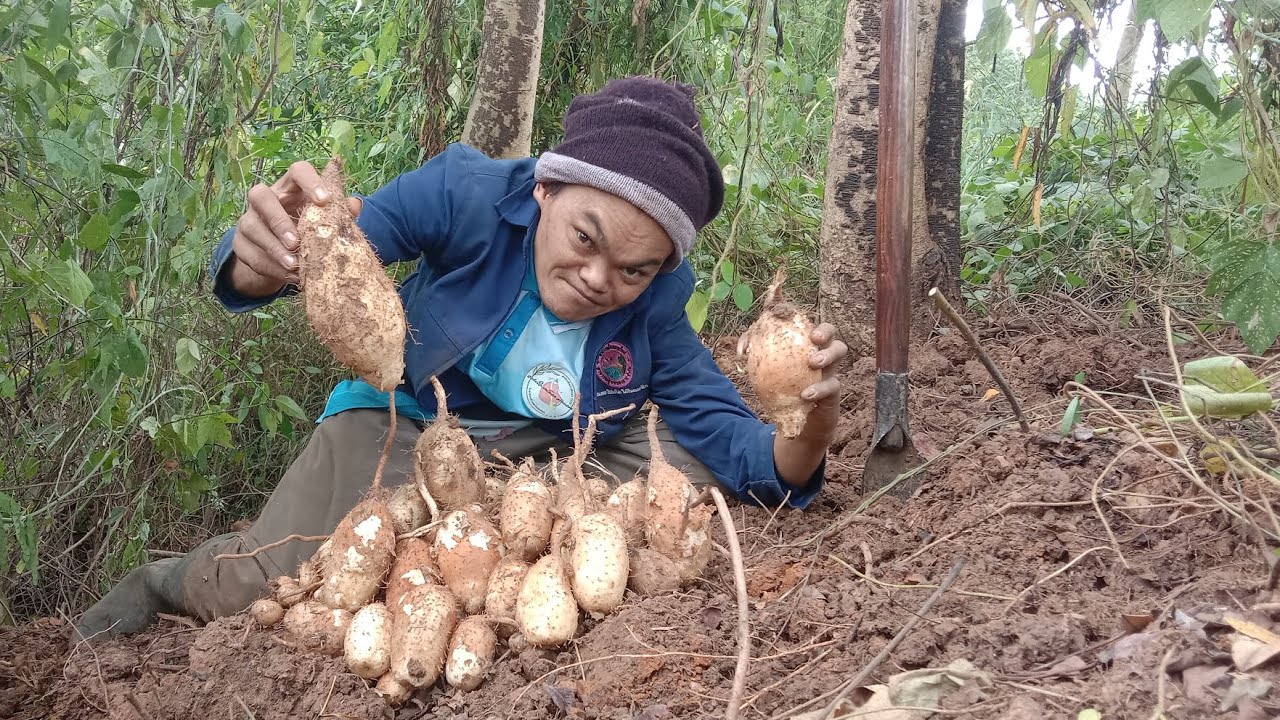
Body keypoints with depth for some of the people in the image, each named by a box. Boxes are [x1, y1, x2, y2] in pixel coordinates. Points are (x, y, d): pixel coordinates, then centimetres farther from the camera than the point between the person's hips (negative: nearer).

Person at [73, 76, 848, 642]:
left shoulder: (655, 302, -17)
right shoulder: (469, 194, -27)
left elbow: (739, 451, -18)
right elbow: (313, 247, -28)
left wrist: (812, 422, -43)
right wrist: (265, 258, -55)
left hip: (543, 454, 3)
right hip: (402, 423, -3)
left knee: (689, 460, -17)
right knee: (273, 589, -24)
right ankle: (168, 581, 15)